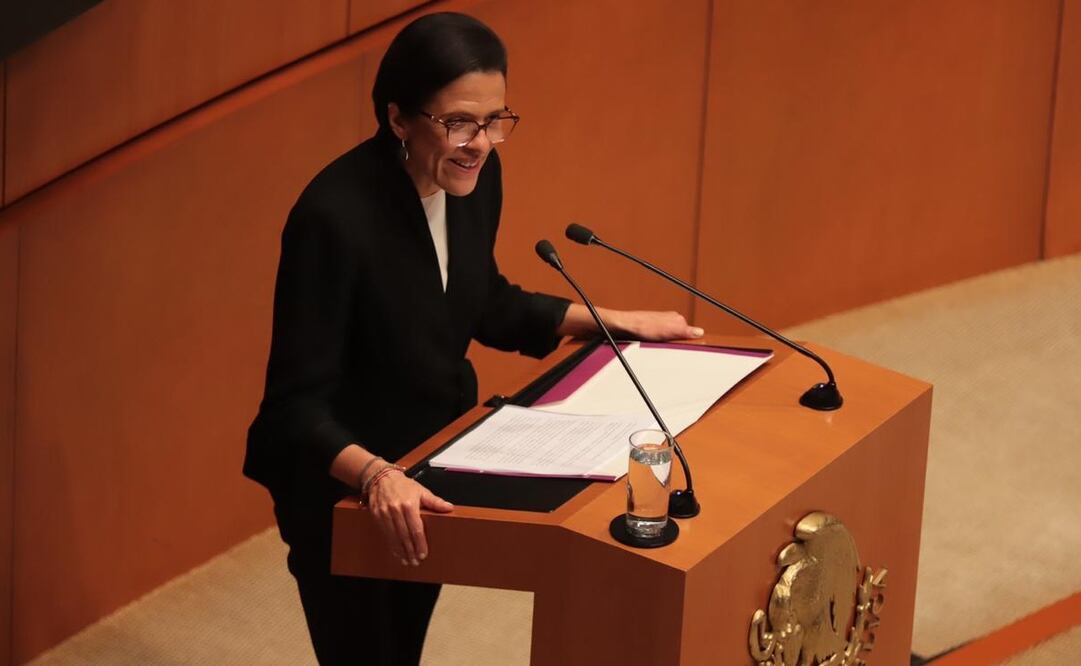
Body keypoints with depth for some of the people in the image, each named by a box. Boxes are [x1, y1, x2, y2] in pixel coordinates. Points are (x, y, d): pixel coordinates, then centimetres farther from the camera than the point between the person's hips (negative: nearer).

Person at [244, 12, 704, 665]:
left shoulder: (476, 176, -9)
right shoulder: (335, 215, -31)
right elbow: (297, 401, -30)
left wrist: (617, 321, 8)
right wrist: (376, 475, -46)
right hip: (342, 486, -7)